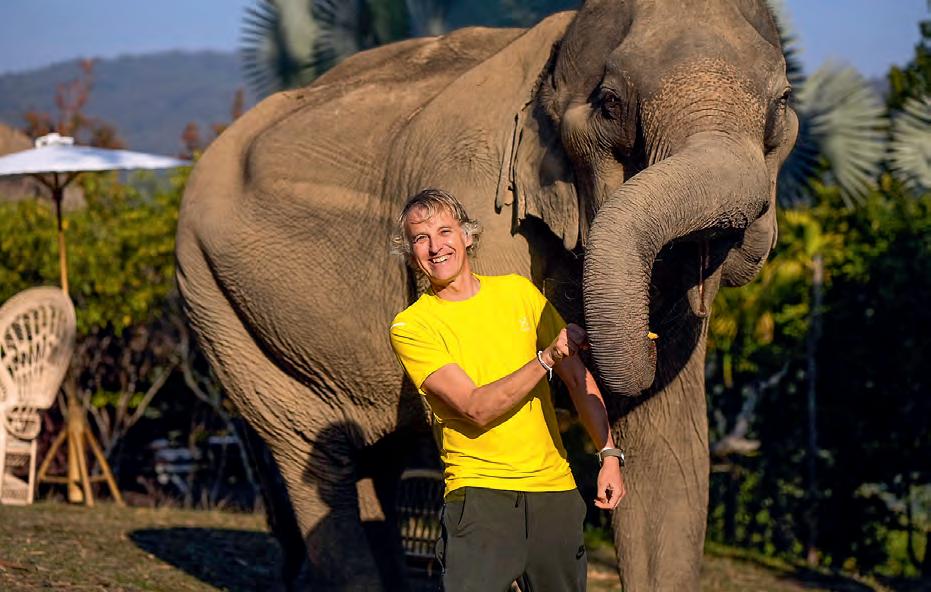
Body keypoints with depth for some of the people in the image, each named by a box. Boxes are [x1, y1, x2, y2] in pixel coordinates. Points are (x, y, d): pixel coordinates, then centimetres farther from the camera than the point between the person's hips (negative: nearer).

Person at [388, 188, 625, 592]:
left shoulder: (517, 293, 9)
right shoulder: (411, 327, -4)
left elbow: (578, 378, 12)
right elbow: (477, 409, -14)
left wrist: (609, 454, 2)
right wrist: (547, 358, -18)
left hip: (553, 487, 4)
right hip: (479, 493, -4)